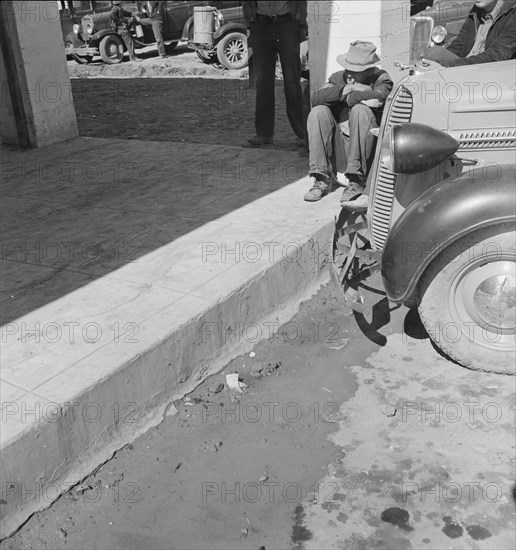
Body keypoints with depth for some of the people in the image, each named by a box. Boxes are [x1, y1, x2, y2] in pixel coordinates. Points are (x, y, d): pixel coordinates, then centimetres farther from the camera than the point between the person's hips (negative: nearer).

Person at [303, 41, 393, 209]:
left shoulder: (381, 78, 0)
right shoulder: (338, 78, 11)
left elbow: (380, 98, -25)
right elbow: (315, 98, -8)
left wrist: (351, 96, -11)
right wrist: (342, 91, -19)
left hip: (368, 152, -3)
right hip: (338, 153, 4)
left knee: (361, 110, -27)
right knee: (318, 112, -16)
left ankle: (356, 181, -28)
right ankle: (322, 179, -17)